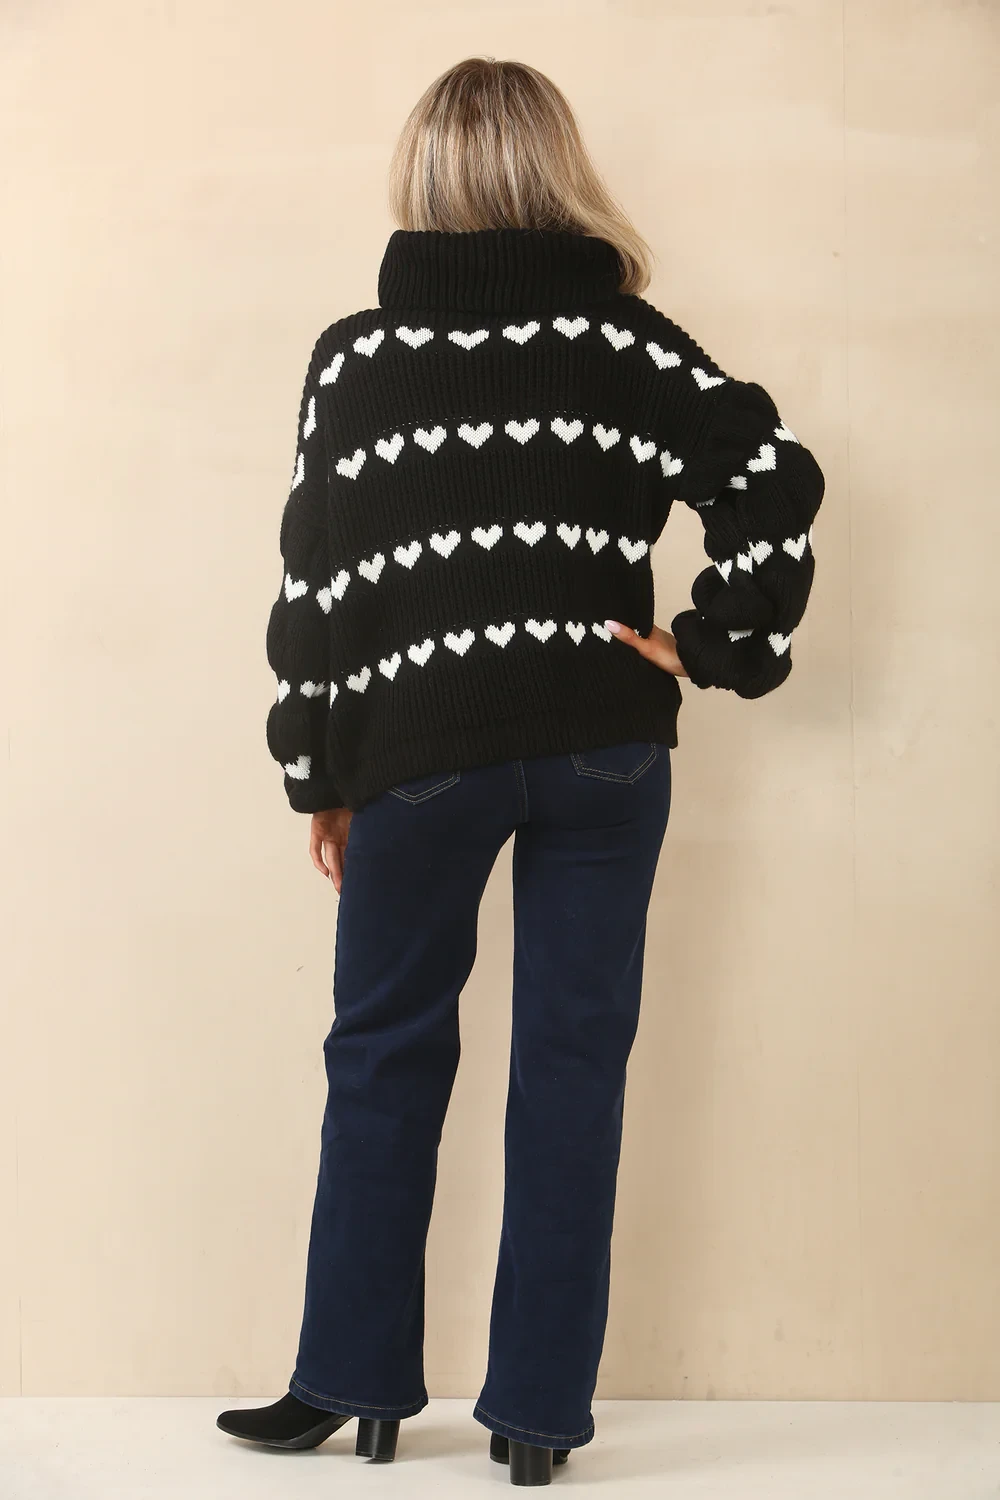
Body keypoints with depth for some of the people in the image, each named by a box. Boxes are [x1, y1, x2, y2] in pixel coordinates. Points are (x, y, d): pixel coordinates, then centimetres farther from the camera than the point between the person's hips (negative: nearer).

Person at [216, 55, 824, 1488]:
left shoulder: (355, 353, 1)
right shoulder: (620, 337, 1)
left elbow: (313, 578, 1)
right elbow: (777, 471, -10)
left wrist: (319, 777, 8)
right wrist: (716, 647, -1)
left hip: (418, 751, 0)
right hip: (601, 744, 1)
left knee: (386, 1055, 13)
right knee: (572, 1059, 6)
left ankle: (356, 1384, 21)